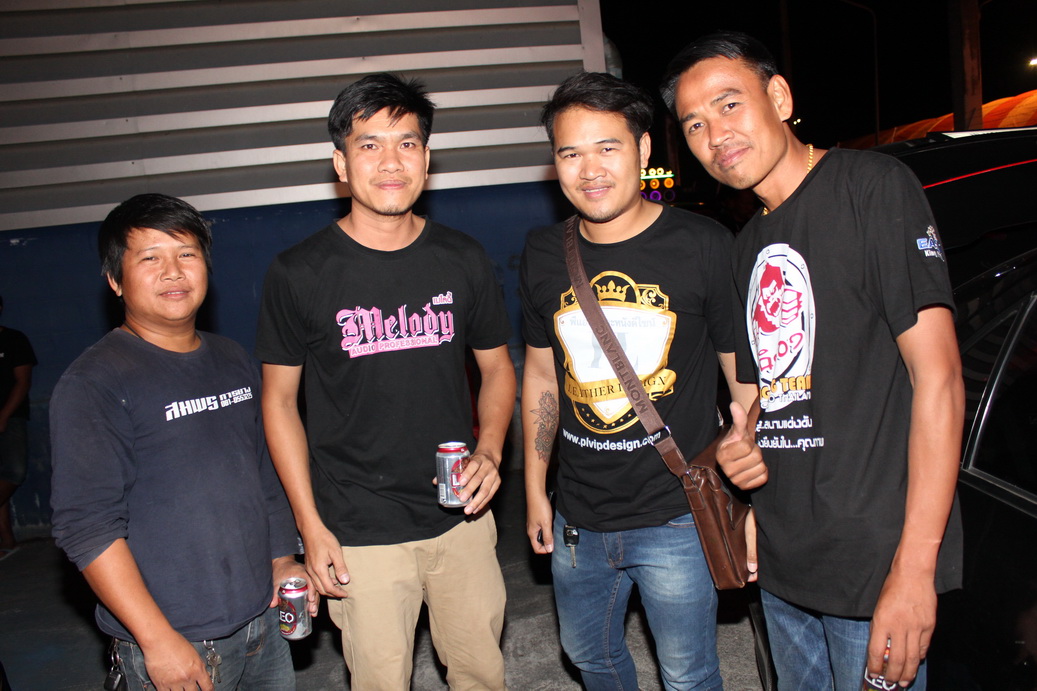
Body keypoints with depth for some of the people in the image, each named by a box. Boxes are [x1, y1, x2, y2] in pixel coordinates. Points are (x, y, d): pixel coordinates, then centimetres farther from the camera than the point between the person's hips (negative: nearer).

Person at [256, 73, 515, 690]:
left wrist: (489, 453, -8)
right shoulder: (299, 274, -7)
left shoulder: (463, 259, 0)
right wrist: (310, 524, -4)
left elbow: (497, 367, 9)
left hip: (461, 514, 3)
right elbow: (279, 398, -1)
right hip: (360, 531, -2)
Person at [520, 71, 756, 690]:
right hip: (577, 521, 5)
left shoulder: (705, 247, -12)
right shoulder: (544, 255, 0)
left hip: (677, 519, -4)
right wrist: (535, 487, 11)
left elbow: (747, 381, -6)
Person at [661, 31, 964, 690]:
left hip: (874, 561, -7)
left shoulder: (872, 185, -11)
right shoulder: (749, 245, 12)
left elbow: (938, 375, -16)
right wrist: (742, 443, -1)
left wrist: (914, 568, -20)